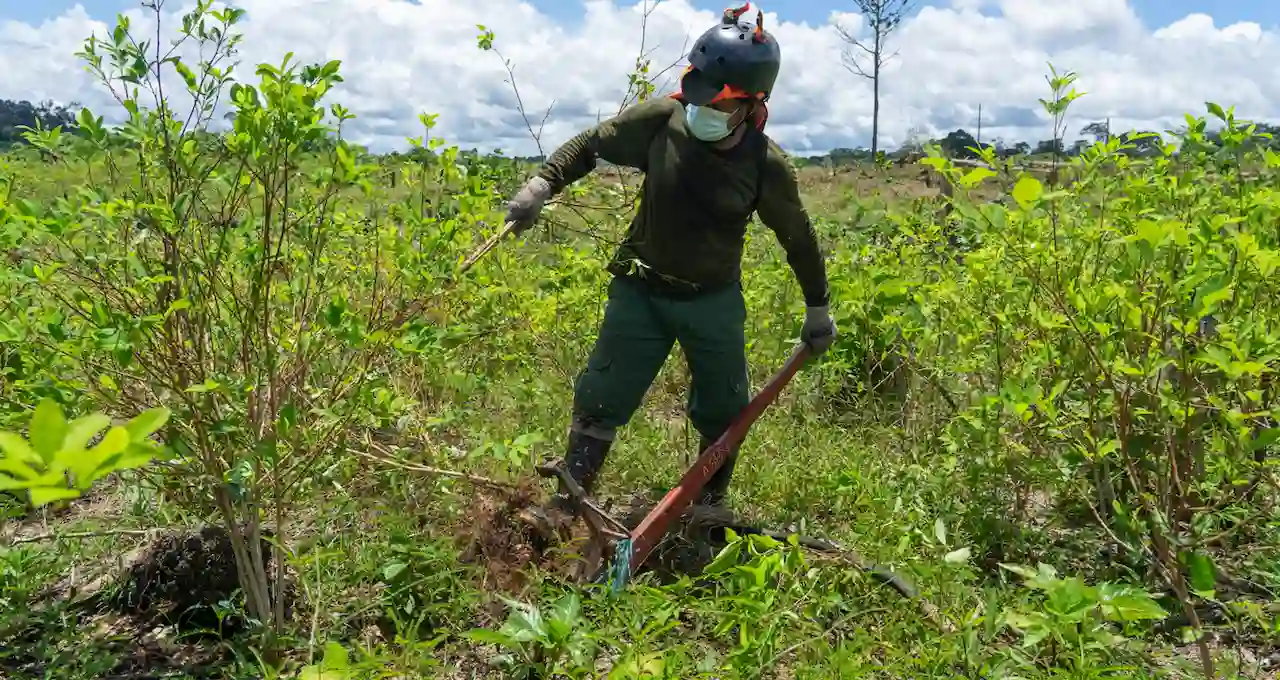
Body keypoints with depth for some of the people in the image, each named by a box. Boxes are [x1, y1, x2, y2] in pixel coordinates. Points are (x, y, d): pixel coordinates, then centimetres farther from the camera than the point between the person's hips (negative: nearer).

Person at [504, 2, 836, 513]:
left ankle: (710, 509, 36)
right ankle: (564, 504, 15)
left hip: (714, 301, 0)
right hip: (640, 292, 0)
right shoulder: (661, 119, -15)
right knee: (600, 402, 0)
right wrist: (543, 183, -14)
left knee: (724, 414, 11)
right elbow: (590, 145, 1)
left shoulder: (766, 165, -16)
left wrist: (819, 309, 9)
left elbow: (797, 237, 0)